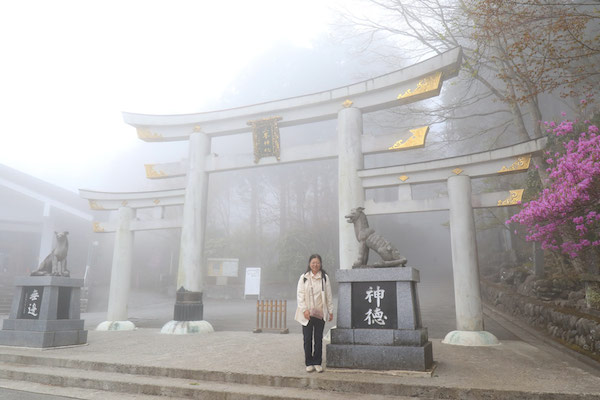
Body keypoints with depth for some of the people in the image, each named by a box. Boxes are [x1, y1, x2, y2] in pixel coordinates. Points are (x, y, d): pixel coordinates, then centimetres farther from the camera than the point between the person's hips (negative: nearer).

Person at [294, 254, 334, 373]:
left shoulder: (324, 277, 4)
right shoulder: (304, 277, 1)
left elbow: (328, 295, 7)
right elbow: (300, 294, -1)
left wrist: (330, 311, 6)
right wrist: (304, 309, -10)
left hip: (320, 313, 1)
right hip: (307, 314, -1)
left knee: (319, 338, 7)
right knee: (307, 339, 4)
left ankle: (317, 363, 18)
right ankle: (309, 363, 17)